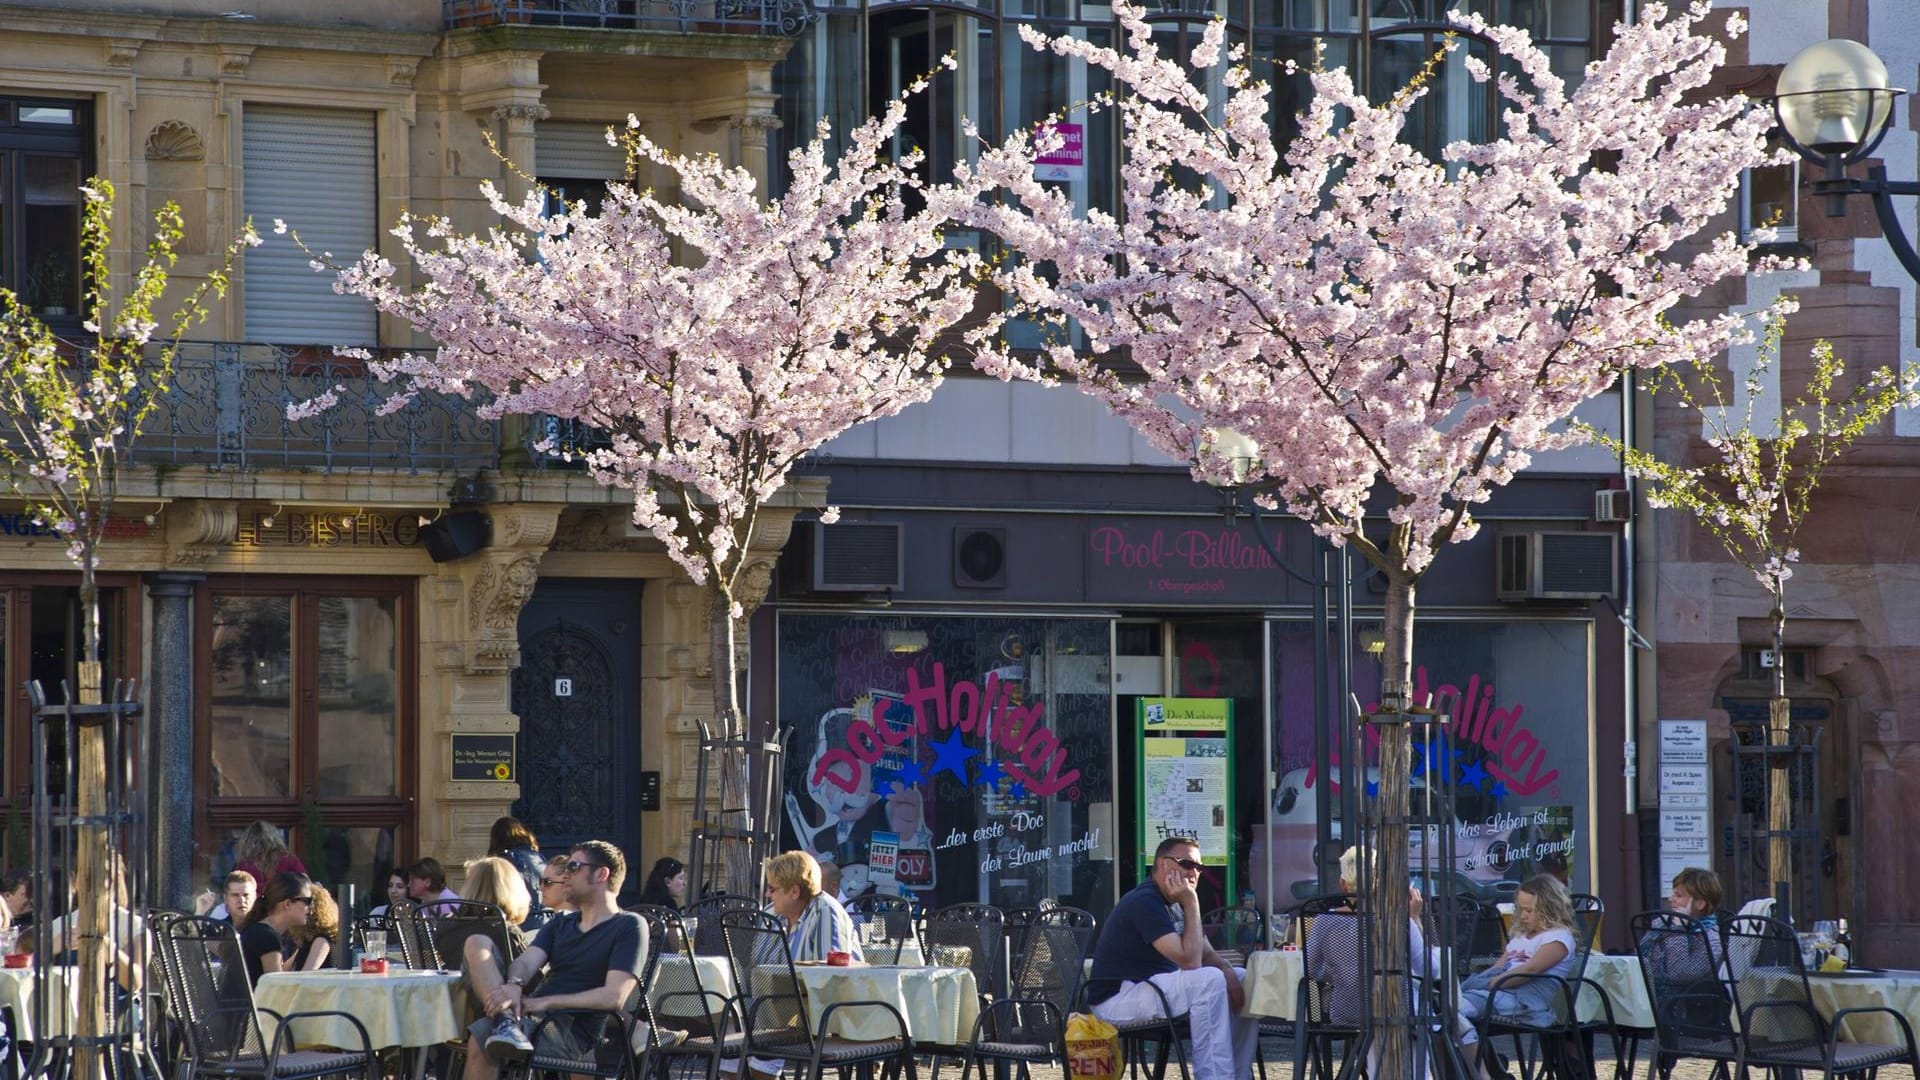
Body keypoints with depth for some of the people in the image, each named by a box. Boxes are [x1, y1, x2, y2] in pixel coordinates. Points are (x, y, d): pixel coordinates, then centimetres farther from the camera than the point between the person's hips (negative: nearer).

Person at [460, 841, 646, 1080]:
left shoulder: (629, 926, 2)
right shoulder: (561, 924, 26)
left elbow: (614, 997, -11)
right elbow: (526, 963, 7)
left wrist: (545, 1002, -16)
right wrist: (513, 986, -19)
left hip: (570, 1032, -7)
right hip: (529, 1016, 7)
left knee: (481, 1037, -32)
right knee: (478, 943, -12)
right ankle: (507, 1021, -32)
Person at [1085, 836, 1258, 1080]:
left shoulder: (1175, 904, 12)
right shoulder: (1145, 903, -20)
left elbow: (1208, 955, 13)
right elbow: (1189, 961, -27)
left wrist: (1228, 974, -9)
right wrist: (1192, 904, -22)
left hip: (1154, 987, 10)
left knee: (1243, 982, 6)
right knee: (1209, 980, -29)